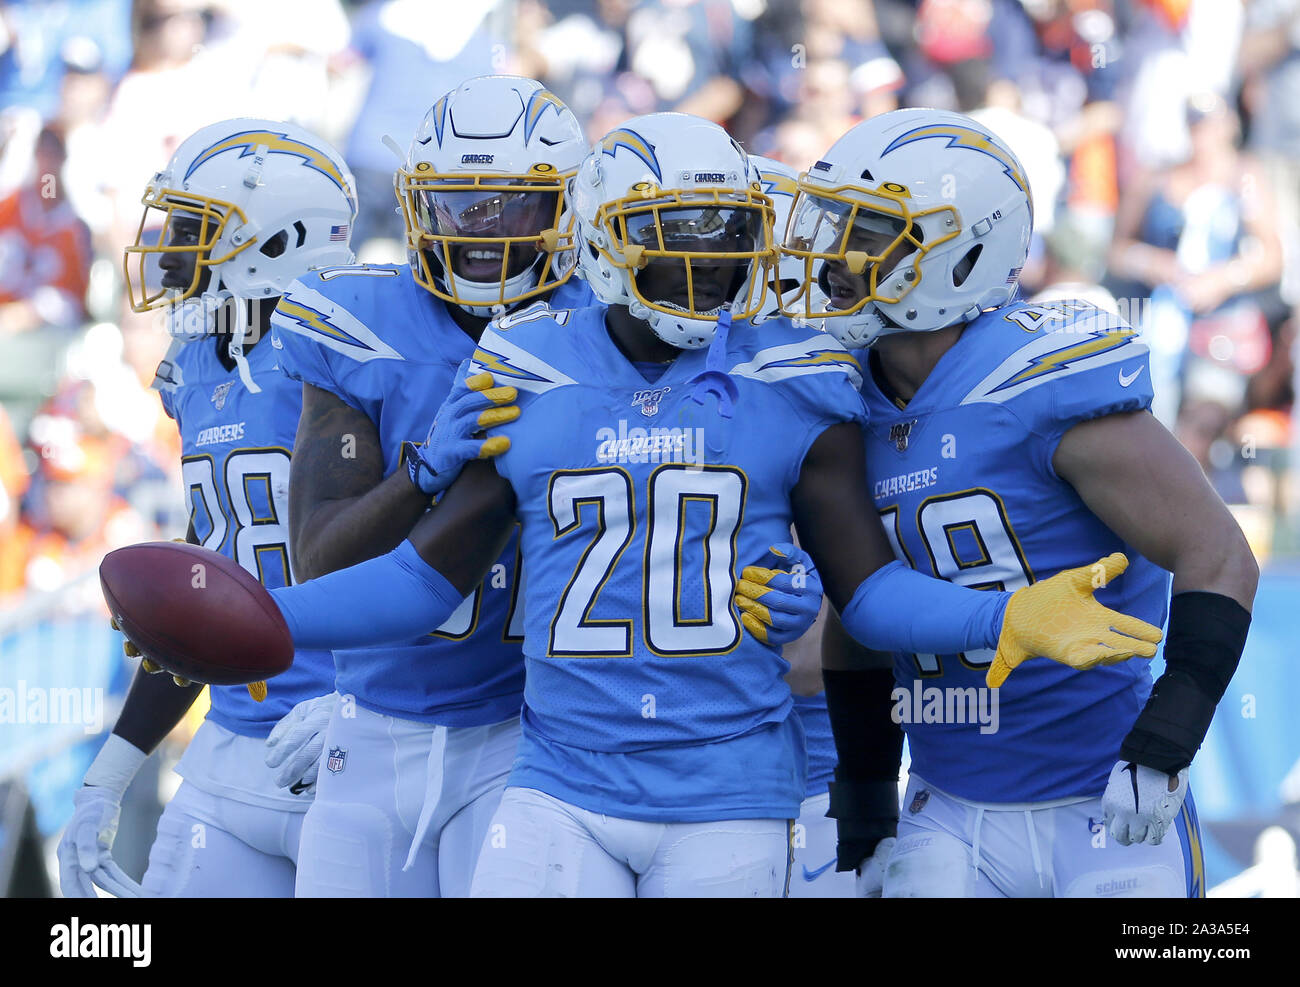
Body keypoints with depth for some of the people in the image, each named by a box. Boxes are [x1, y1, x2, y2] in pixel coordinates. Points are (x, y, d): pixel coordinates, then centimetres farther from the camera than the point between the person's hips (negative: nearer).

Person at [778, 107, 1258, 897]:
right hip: (955, 823, 5)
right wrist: (862, 801, 15)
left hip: (1109, 813, -5)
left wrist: (1162, 751, -21)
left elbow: (1220, 559, -15)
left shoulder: (1047, 390, -17)